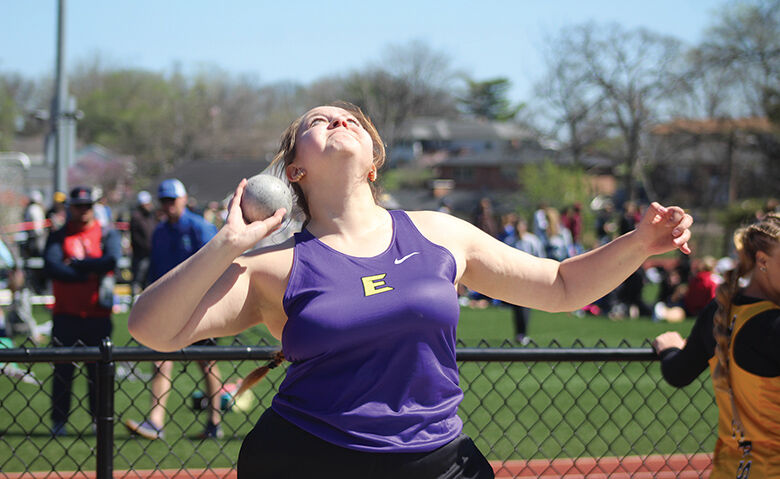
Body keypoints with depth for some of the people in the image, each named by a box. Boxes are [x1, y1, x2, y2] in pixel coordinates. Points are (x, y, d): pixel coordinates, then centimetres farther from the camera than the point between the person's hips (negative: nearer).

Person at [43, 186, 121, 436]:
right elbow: (51, 268, -11)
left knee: (99, 369, 2)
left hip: (98, 315, 0)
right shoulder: (58, 237, 7)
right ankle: (58, 422, 8)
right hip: (65, 315, 0)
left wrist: (74, 264, -10)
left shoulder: (107, 235, 7)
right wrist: (89, 273, -14)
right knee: (62, 369, 1)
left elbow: (111, 261, -14)